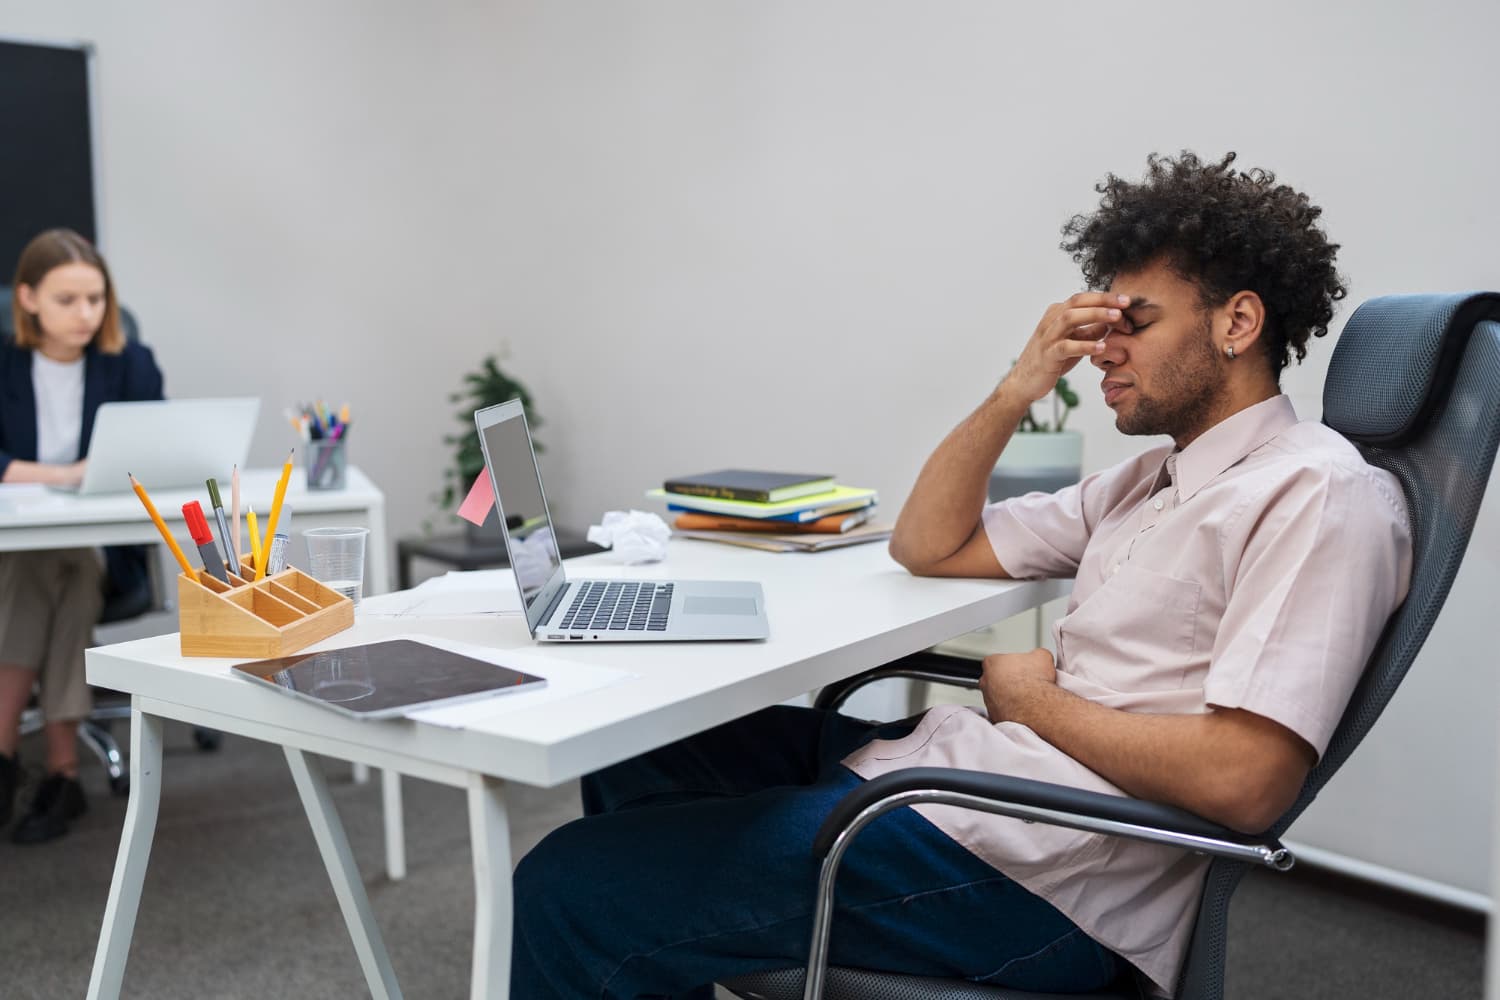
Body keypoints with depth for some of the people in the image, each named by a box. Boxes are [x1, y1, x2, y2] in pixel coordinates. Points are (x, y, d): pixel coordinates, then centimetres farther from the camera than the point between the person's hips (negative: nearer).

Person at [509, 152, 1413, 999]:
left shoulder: (1321, 493, -11)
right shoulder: (1157, 479, 19)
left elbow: (1245, 780, -22)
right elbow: (929, 546, 20)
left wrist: (1038, 701, -8)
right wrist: (1018, 391, 7)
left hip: (1035, 875, -10)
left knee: (570, 891, -13)